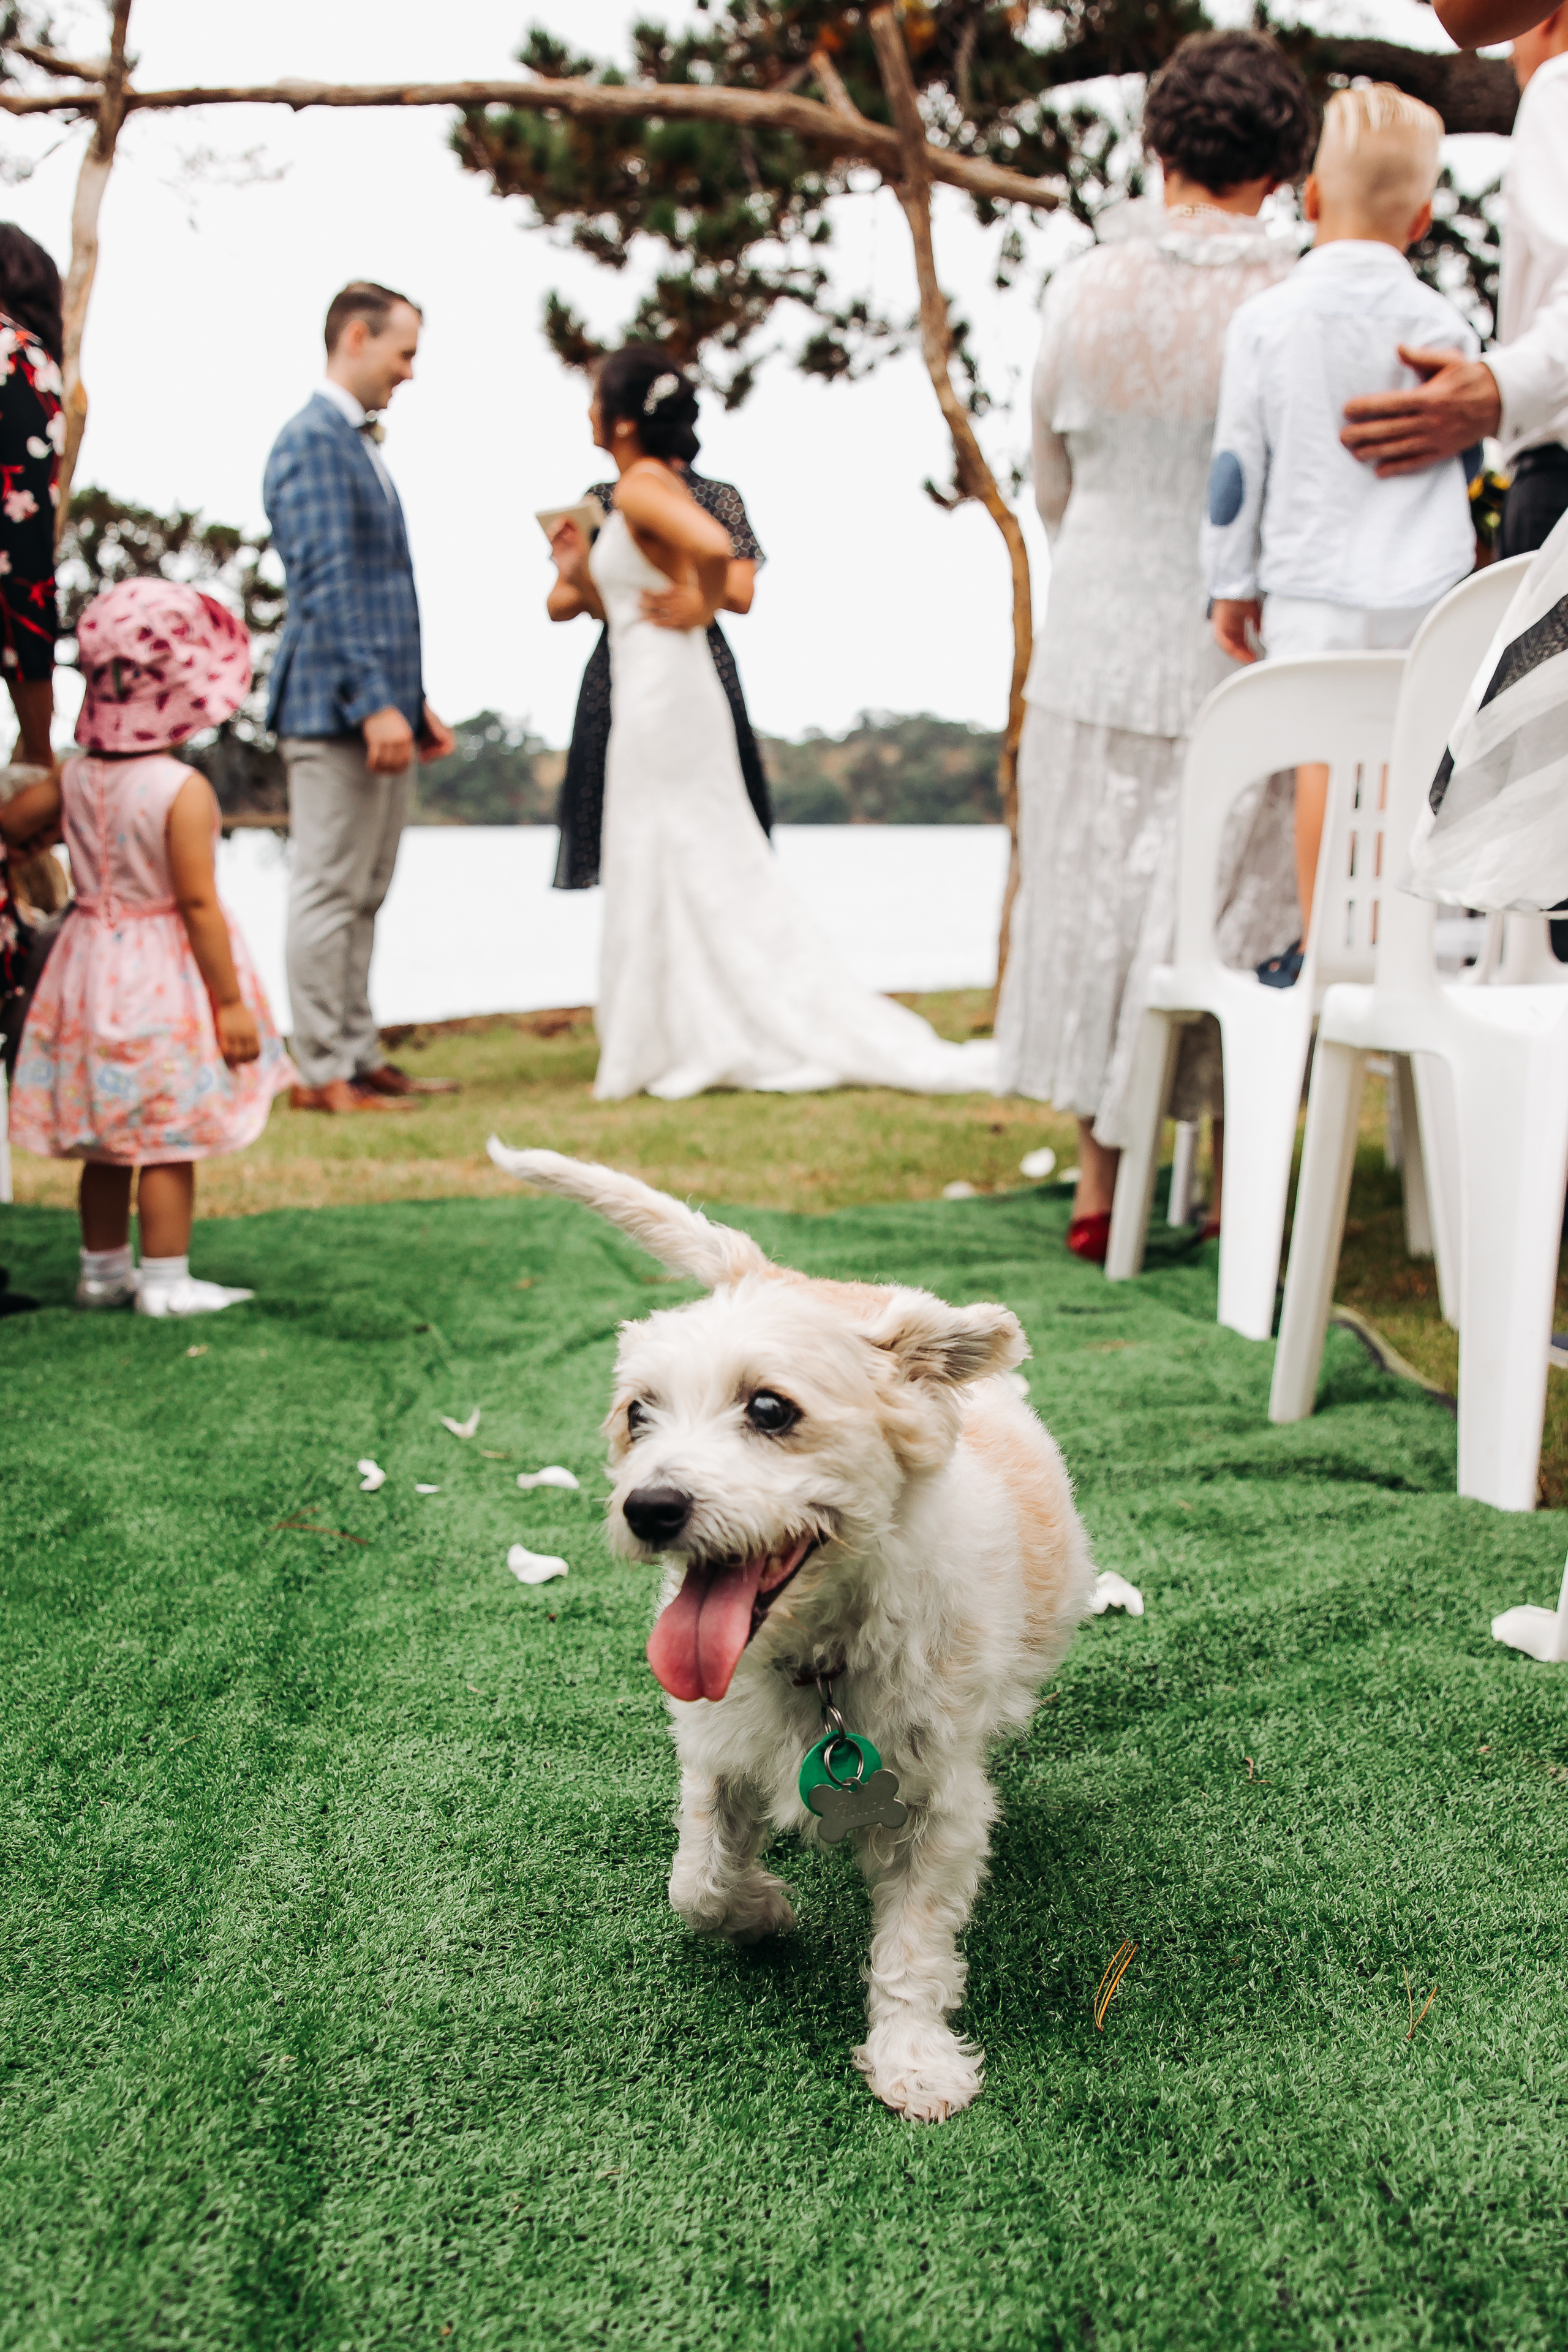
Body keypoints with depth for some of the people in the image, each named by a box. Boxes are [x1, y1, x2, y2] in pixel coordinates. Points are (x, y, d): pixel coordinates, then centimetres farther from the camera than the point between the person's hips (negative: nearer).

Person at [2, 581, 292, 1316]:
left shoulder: (77, 777, 1)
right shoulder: (184, 791, -18)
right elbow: (199, 904, -19)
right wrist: (230, 1000, -14)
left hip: (94, 967, 7)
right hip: (166, 982, -7)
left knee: (107, 1142, 17)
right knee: (169, 1142, 1)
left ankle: (103, 1269, 28)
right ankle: (164, 1283, 6)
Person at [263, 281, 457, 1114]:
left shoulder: (358, 443, 20)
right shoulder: (314, 442, -11)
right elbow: (328, 584, -19)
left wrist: (415, 700, 19)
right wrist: (375, 704, -23)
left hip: (377, 707, 10)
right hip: (335, 708, -10)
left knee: (362, 896, 12)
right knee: (329, 891, -5)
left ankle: (359, 1056, 19)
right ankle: (321, 1073, 0)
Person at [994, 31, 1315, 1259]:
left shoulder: (1083, 289, -3)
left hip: (1097, 648, 2)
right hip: (1242, 663, -2)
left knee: (1095, 904, 12)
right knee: (1238, 917, 8)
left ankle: (1099, 1190, 17)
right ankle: (1234, 1194, 15)